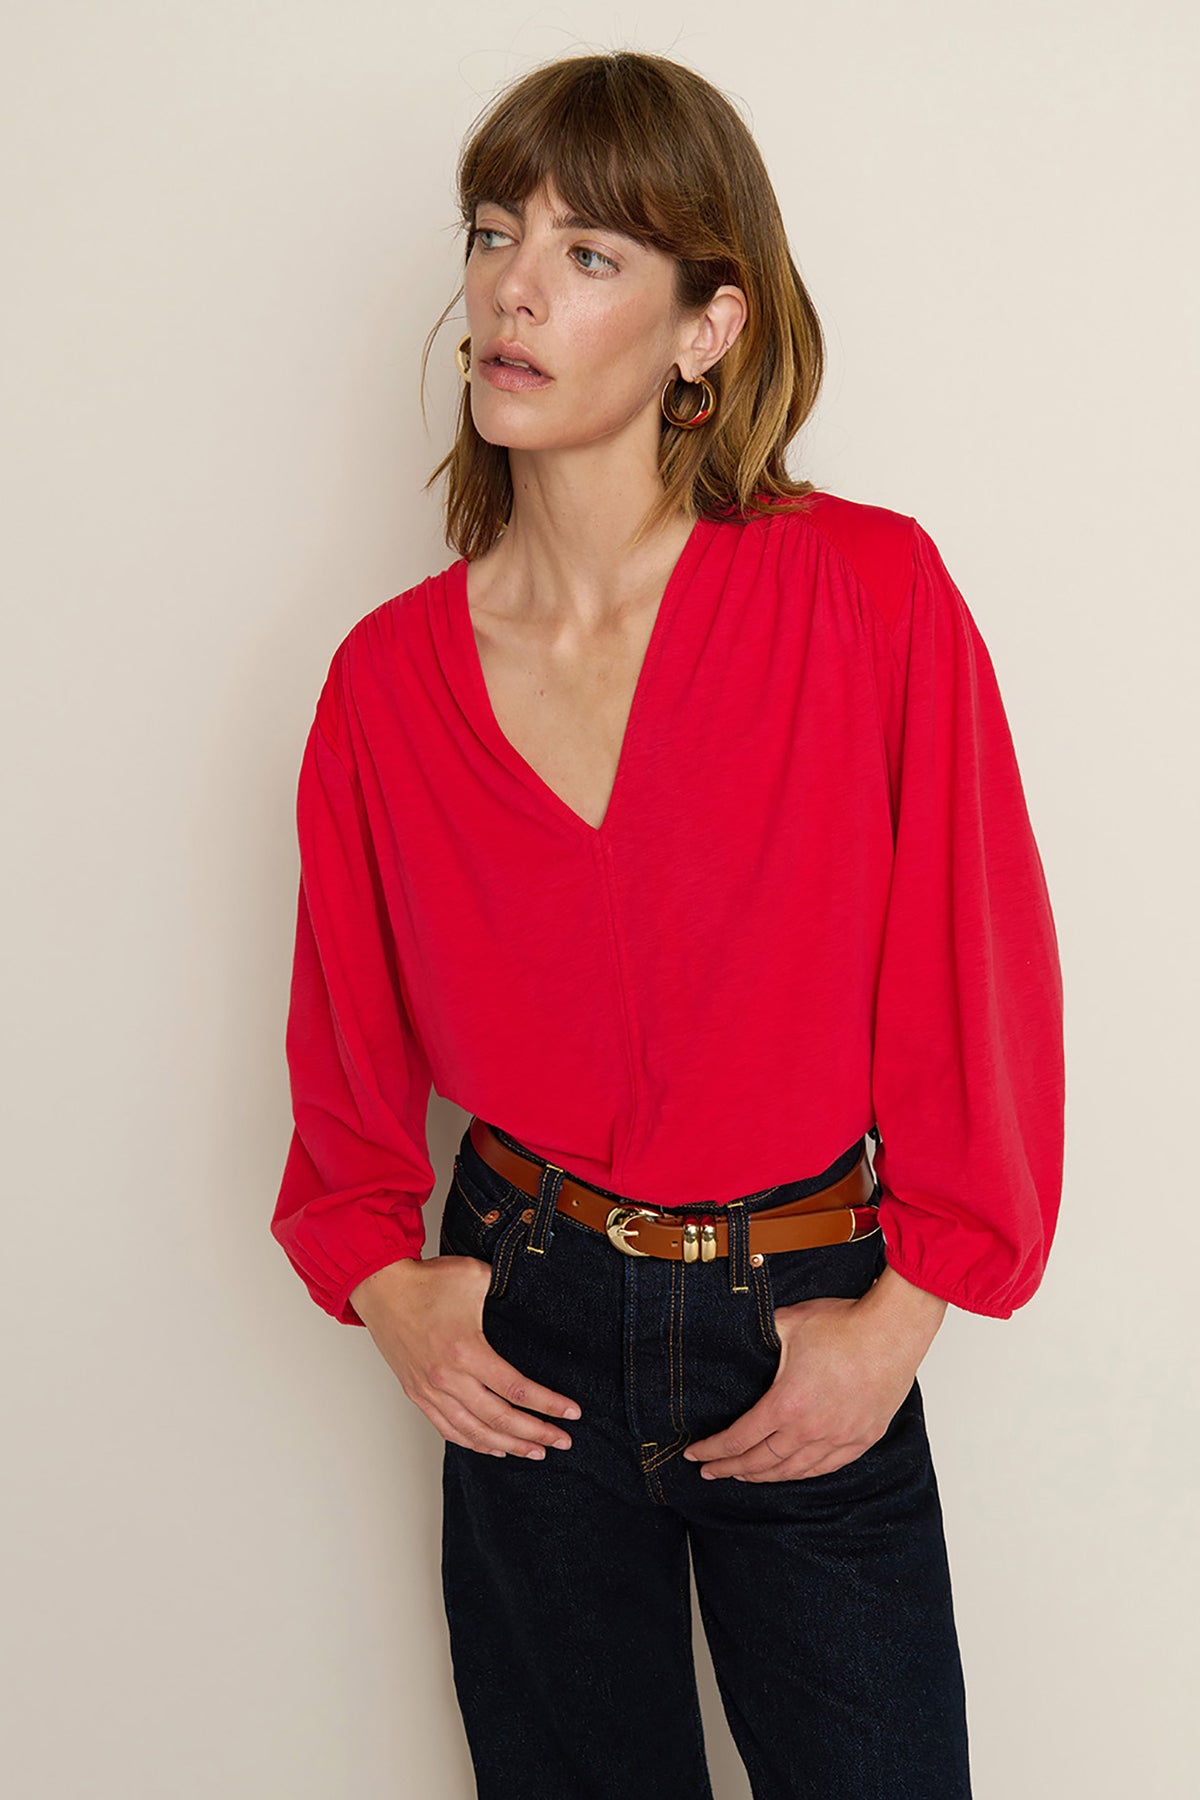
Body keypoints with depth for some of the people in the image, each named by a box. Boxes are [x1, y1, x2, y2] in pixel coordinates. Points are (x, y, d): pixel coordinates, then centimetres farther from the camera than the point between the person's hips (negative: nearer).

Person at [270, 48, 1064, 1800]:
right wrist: (381, 1275, -3)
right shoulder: (391, 672, -3)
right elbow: (346, 1032, 9)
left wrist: (901, 1315, -8)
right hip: (525, 1343, 2)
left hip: (813, 1345, -2)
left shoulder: (870, 592, -12)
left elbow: (982, 977, -7)